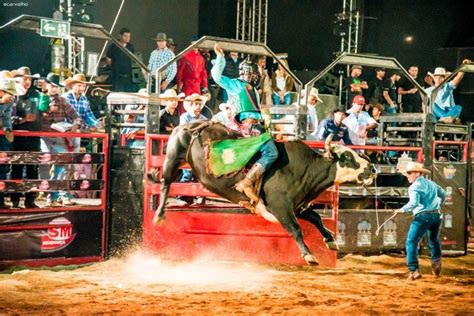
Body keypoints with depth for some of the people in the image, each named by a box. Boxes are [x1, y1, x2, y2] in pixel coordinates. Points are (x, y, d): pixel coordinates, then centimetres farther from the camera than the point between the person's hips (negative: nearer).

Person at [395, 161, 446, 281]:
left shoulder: (415, 187, -8)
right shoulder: (431, 184, 15)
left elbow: (414, 203, -21)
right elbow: (443, 195, 28)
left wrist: (403, 210, -7)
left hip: (422, 216, -7)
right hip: (436, 215, 7)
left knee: (411, 242, -6)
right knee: (434, 240, 29)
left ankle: (414, 270, -15)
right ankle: (436, 262, 29)